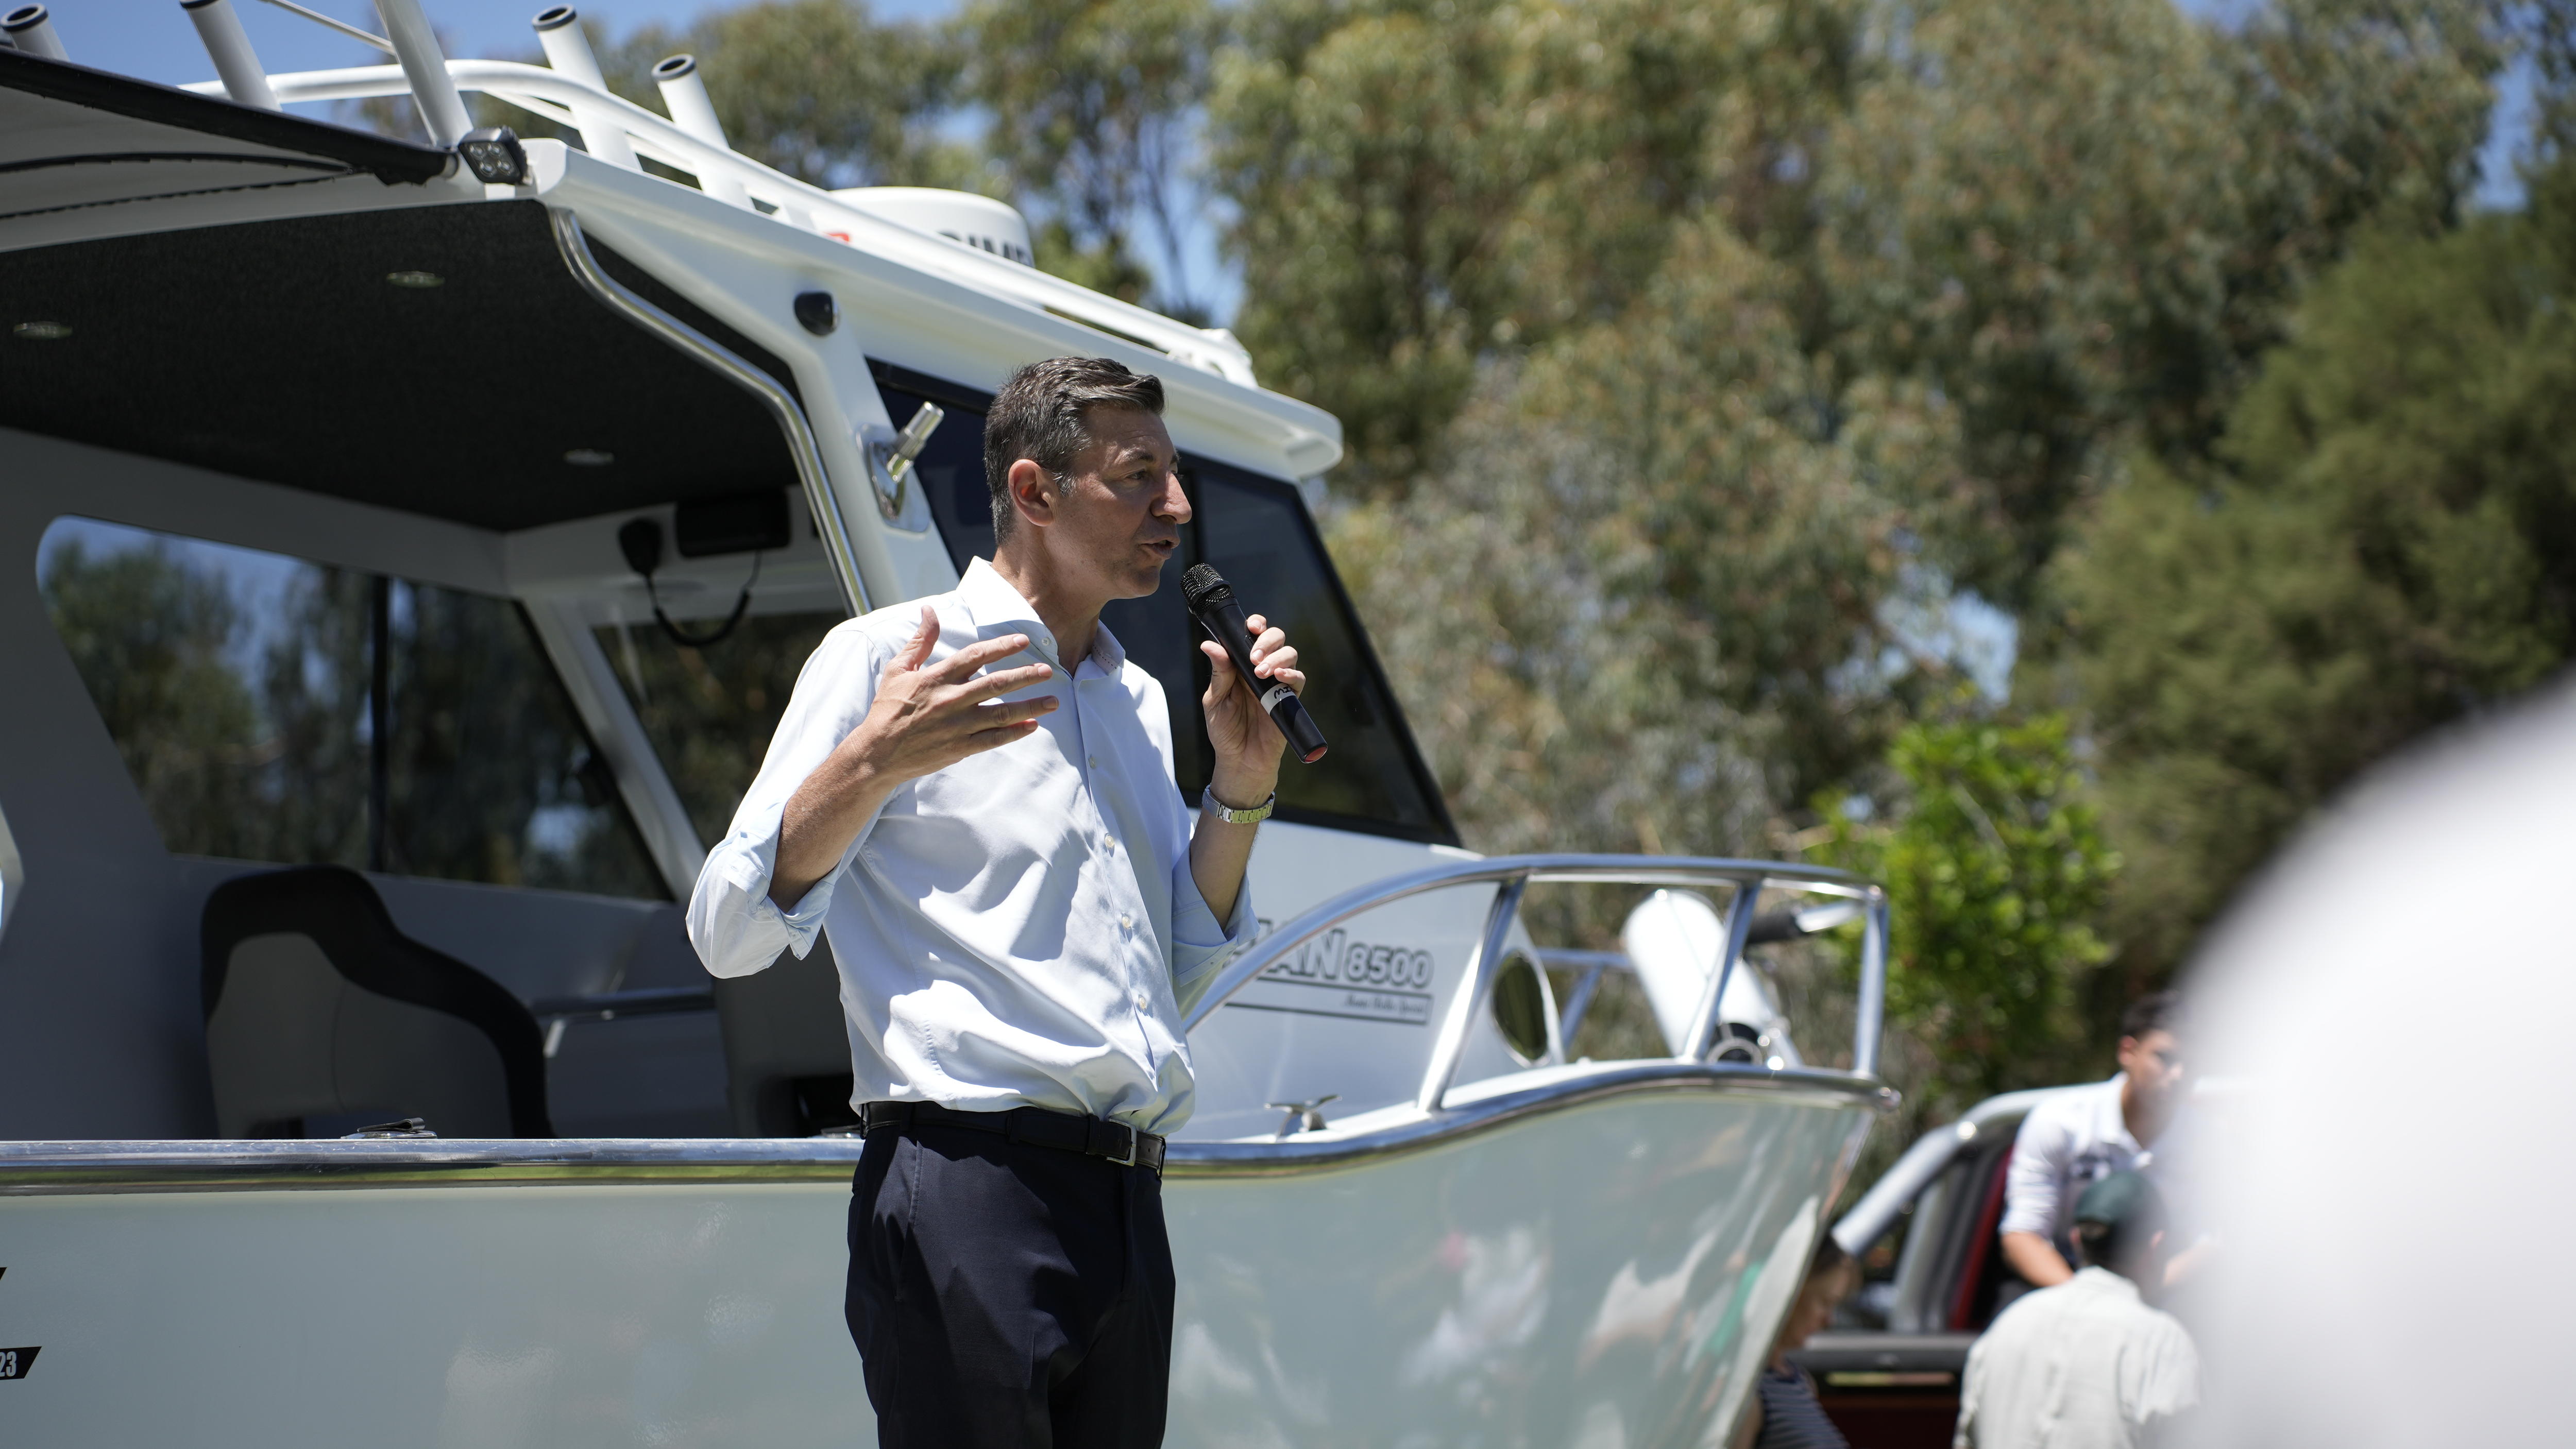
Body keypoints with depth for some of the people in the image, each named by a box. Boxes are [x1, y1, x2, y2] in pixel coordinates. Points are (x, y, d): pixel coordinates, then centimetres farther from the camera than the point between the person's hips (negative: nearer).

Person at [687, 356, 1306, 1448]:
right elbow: (730, 935, -6)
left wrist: (1242, 784, 11)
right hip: (966, 1182, -7)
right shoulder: (887, 657, 0)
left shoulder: (1139, 702, 20)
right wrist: (871, 766, -20)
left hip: (1128, 1197, 7)